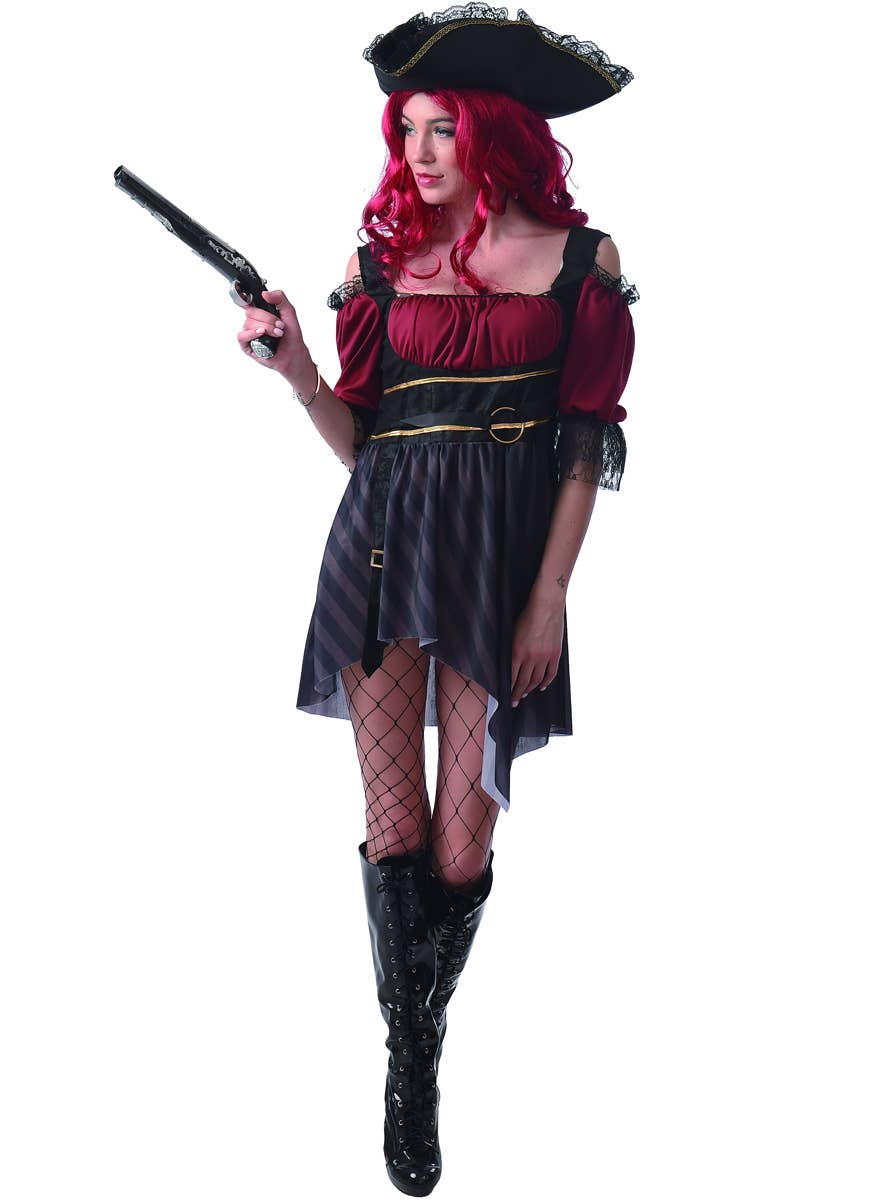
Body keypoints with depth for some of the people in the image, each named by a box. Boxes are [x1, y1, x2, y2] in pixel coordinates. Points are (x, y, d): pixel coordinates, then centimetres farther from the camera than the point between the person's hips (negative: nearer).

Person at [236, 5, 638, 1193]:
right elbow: (357, 438, 11)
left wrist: (552, 594, -5)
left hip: (501, 558, -1)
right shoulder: (379, 261, 10)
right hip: (383, 547, 2)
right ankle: (409, 1065, 18)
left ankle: (426, 1038, 24)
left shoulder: (580, 260, 3)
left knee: (462, 846, -1)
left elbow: (588, 442, 1)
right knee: (395, 834, 0)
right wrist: (297, 370, -7)